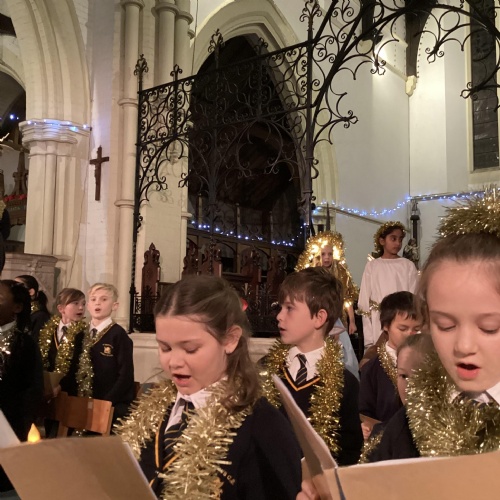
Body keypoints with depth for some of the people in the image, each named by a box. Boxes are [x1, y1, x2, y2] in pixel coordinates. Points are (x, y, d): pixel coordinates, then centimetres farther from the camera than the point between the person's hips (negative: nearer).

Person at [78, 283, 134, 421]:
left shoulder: (118, 335, -10)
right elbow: (79, 370, 13)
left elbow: (126, 375, -13)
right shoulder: (83, 335, 9)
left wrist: (105, 402, -17)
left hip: (114, 407, -5)